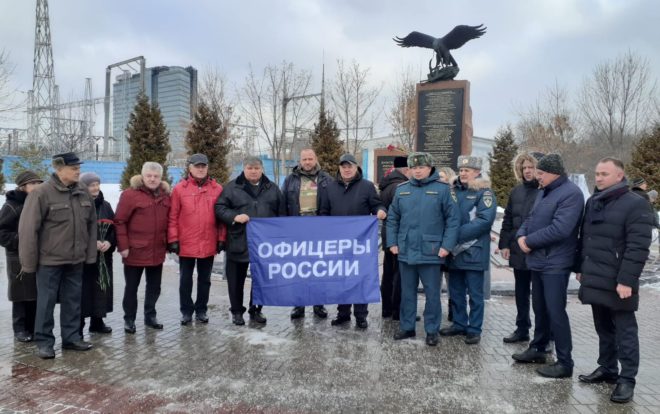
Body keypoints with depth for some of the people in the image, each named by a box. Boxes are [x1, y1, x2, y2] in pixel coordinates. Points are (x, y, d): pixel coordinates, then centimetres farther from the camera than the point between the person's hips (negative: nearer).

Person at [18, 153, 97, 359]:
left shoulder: (83, 193, 4)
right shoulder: (41, 193, -12)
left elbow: (91, 224, 10)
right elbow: (28, 229, -12)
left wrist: (90, 253, 7)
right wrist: (29, 261, -11)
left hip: (76, 259, 5)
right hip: (49, 259, -5)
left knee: (73, 300, 13)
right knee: (46, 301, 5)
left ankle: (72, 337, 25)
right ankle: (44, 341, 17)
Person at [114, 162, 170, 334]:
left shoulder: (165, 195, 7)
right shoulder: (130, 194, -10)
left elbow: (168, 221, 13)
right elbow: (119, 221, -11)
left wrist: (168, 243, 7)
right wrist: (123, 246, -14)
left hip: (157, 251, 5)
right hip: (135, 251, -5)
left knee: (154, 286, 15)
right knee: (131, 287, 8)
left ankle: (150, 316, 29)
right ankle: (129, 320, 20)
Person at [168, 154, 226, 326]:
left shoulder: (217, 189, 2)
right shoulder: (179, 188, -2)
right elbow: (173, 217, -2)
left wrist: (221, 239, 1)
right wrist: (173, 239, -6)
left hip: (209, 244, 1)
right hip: (186, 244, -1)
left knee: (204, 279, 12)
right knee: (185, 279, 9)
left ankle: (201, 310, 25)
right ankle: (186, 311, 23)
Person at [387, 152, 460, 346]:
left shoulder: (442, 189, -5)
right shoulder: (402, 190, 6)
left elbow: (453, 219, -7)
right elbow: (392, 218, 11)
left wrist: (447, 245, -12)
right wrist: (392, 242, 3)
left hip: (431, 252, -3)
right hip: (406, 251, 4)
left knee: (432, 293, 6)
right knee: (407, 292, 14)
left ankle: (432, 330, 19)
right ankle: (407, 327, 27)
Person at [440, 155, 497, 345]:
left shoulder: (484, 193, -6)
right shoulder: (454, 191, 12)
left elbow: (484, 220, -16)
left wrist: (458, 234, -18)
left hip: (474, 252, -6)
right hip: (454, 251, 6)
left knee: (475, 293, 3)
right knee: (455, 291, 13)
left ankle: (474, 329, 12)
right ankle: (459, 324, 26)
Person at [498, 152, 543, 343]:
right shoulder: (517, 191, 11)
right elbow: (507, 220, 14)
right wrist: (504, 243, 9)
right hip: (518, 251, 6)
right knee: (521, 292, 15)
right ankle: (522, 329, 28)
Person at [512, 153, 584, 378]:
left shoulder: (571, 193, -16)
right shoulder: (543, 192, 14)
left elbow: (559, 229, -25)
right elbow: (531, 218, 17)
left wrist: (530, 241, -16)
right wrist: (521, 236, -4)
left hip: (555, 263, -9)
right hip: (538, 260, 9)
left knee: (555, 312, -5)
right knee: (539, 308, 18)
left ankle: (565, 362, 6)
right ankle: (538, 349, 32)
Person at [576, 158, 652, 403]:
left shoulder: (634, 204, -11)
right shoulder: (593, 202, 12)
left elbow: (638, 247, -17)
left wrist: (627, 280, -20)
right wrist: (580, 268, 17)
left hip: (618, 283, -7)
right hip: (594, 280, 7)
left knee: (624, 331, 3)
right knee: (603, 328, 16)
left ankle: (627, 379, 11)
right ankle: (607, 369, 29)